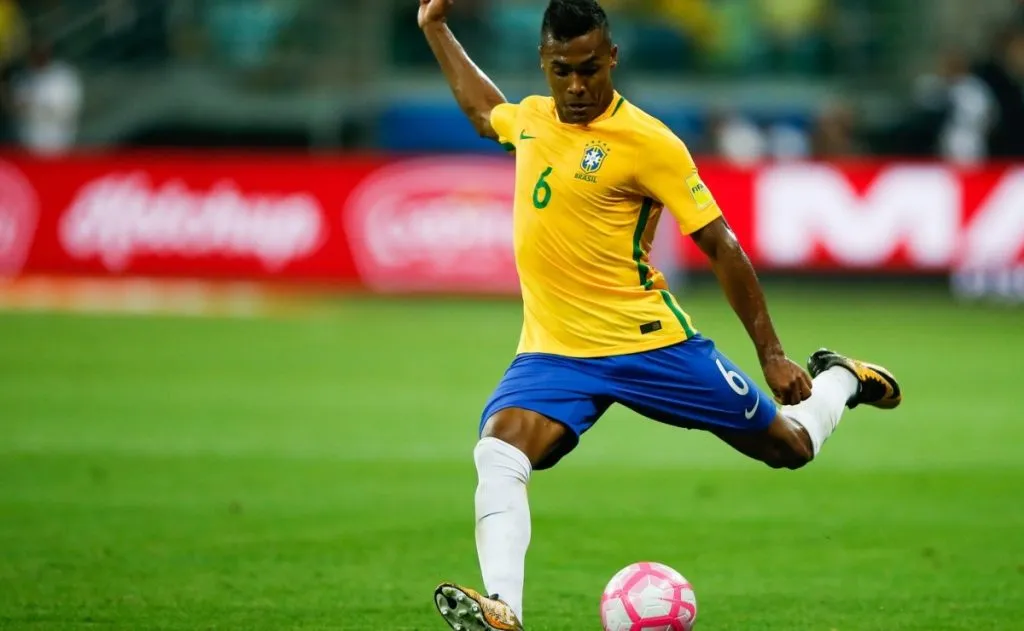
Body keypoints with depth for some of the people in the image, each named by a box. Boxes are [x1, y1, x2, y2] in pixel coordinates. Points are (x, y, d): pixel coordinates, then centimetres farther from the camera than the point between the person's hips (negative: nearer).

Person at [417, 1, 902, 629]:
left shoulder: (647, 141, -13)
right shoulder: (530, 118, 6)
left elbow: (721, 246, -9)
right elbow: (482, 108, 34)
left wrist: (773, 355, -9)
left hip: (648, 342, -4)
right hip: (554, 351, 4)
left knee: (791, 447, 9)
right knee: (497, 454, -26)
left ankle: (838, 380, 43)